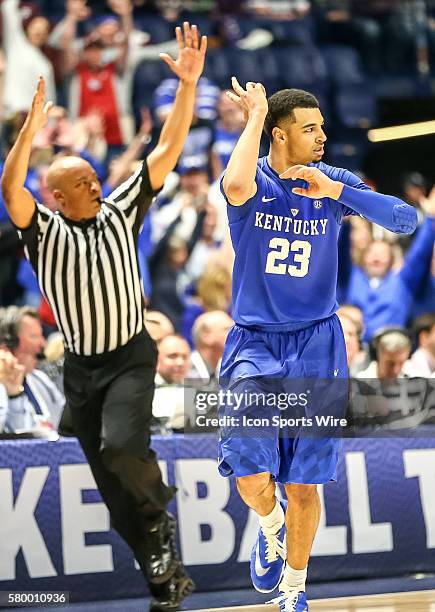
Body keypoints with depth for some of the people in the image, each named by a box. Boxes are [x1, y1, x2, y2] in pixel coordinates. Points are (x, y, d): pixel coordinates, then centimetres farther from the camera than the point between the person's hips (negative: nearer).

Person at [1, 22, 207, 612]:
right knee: (113, 485, 4)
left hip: (131, 358, -2)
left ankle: (160, 510, 2)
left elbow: (167, 152, -2)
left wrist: (188, 85, -11)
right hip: (80, 368, 2)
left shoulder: (121, 213, 2)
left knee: (120, 446, -28)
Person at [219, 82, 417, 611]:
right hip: (254, 343, -2)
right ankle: (270, 527, 16)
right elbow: (236, 186, -33)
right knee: (250, 473, -20)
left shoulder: (332, 182, 1)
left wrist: (336, 191, -19)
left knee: (303, 485, 4)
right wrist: (255, 117, -22)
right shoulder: (256, 181, -6)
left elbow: (407, 219, -11)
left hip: (315, 346, 2)